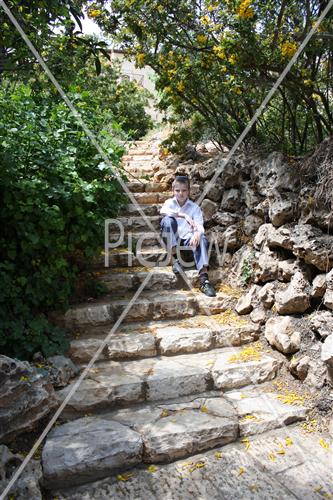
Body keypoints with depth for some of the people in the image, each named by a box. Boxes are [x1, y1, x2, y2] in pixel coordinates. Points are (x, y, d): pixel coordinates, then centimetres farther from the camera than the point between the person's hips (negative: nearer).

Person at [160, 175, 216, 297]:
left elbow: (199, 226, -9)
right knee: (168, 220, -27)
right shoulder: (170, 202, 4)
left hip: (187, 238, 1)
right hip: (172, 238, 0)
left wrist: (197, 233, -35)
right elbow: (163, 211, -22)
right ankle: (174, 259, -27)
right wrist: (184, 215, -33)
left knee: (202, 239, -30)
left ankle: (204, 279, -43)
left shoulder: (195, 207, 5)